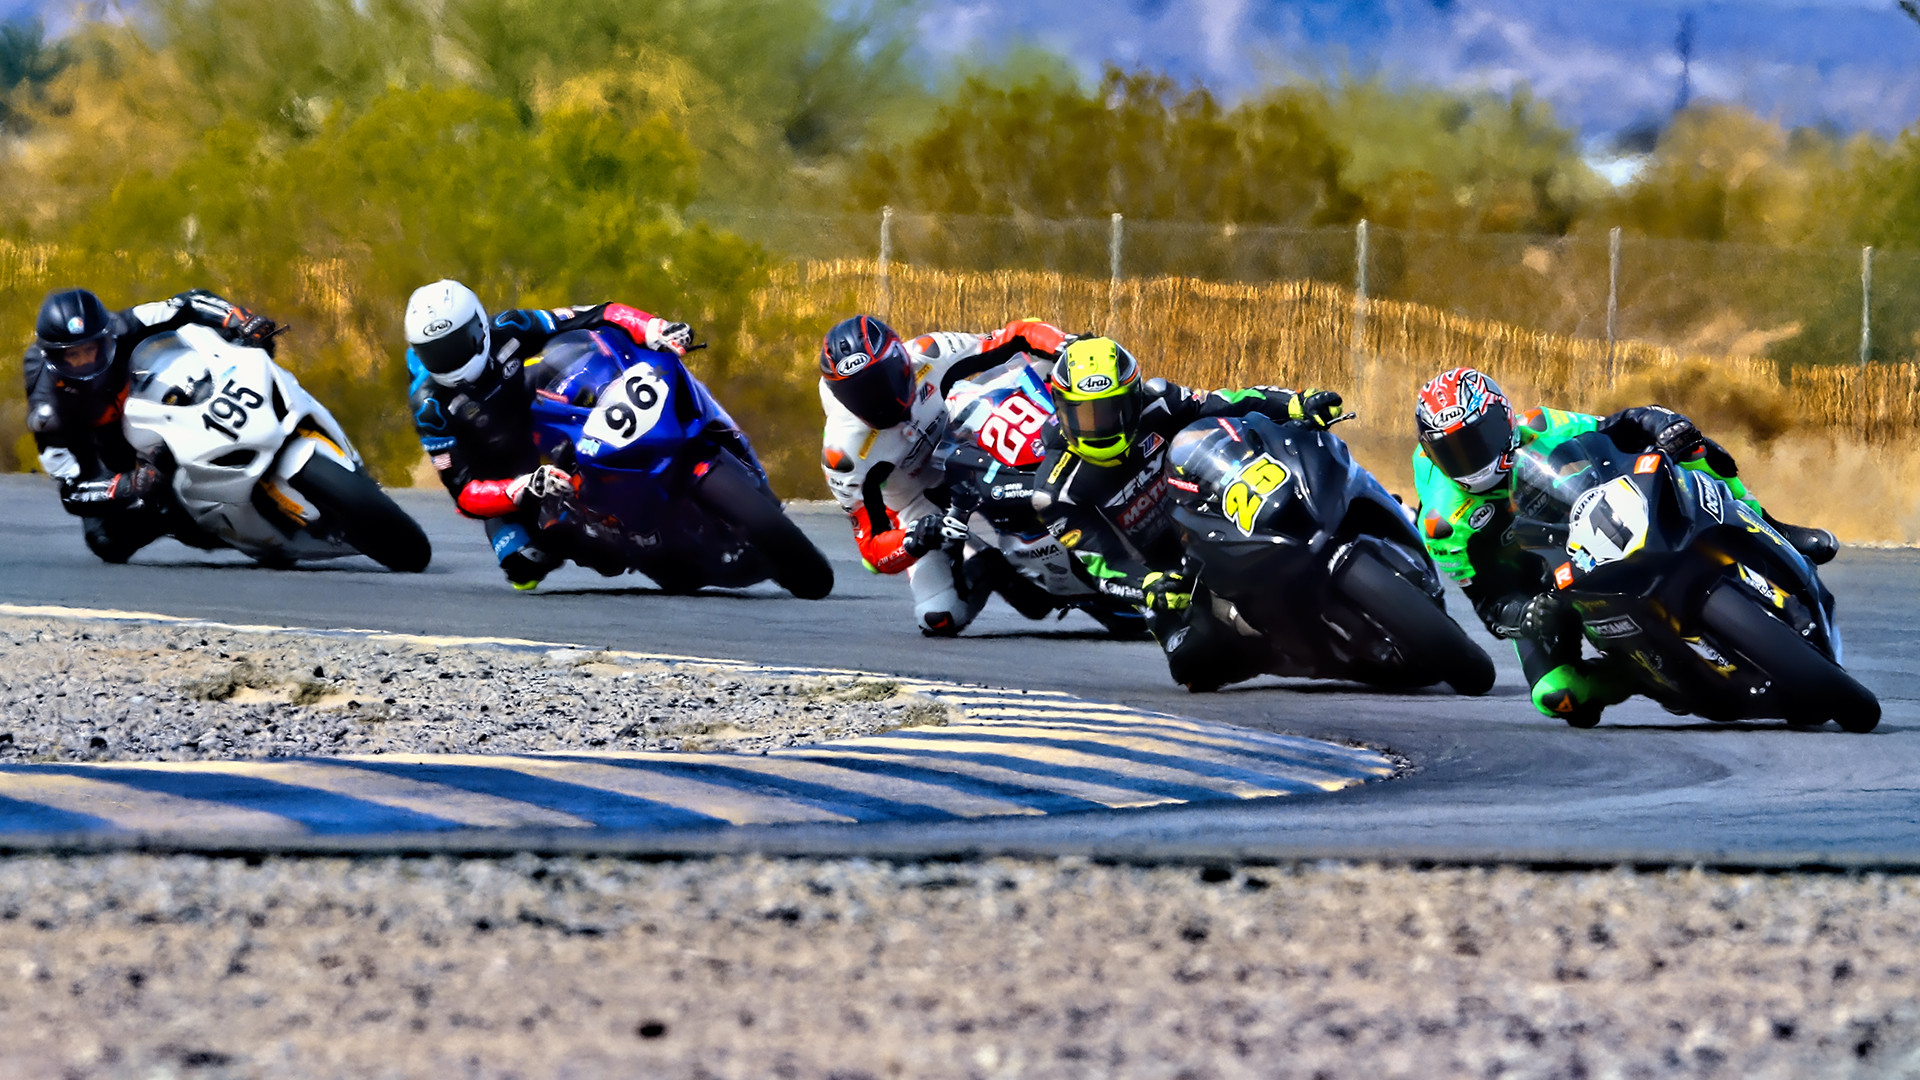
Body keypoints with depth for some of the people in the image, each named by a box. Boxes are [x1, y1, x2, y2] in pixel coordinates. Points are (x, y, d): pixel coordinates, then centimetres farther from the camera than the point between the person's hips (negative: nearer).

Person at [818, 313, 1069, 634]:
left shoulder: (929, 357, -25)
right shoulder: (845, 453, -29)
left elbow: (1018, 336, -19)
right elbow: (873, 550, -26)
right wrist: (917, 538, -48)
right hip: (923, 508, -2)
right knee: (940, 619, -20)